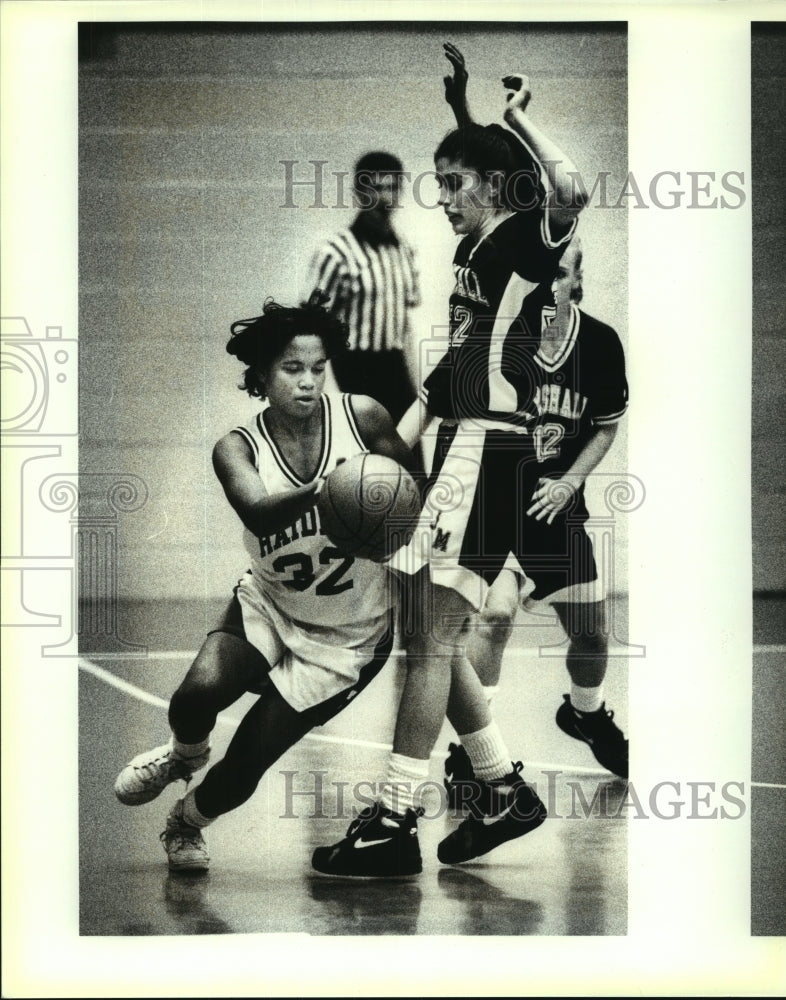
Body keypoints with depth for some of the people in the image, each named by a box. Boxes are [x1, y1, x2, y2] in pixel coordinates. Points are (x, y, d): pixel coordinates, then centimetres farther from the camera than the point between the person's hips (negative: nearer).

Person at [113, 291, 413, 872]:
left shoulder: (361, 416, -15)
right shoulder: (238, 449, -15)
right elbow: (259, 514, -36)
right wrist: (323, 491, -53)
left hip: (348, 635, -1)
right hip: (269, 606, 1)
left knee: (246, 764, -5)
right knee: (197, 694, -25)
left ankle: (188, 820, 31)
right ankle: (185, 756, 15)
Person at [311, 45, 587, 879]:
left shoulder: (522, 241, -6)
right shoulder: (469, 254, 21)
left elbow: (570, 192, -29)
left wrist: (517, 117, -19)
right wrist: (411, 422, 25)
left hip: (487, 451, -10)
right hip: (457, 446, 10)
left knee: (432, 638, -9)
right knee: (429, 635, 12)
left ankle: (393, 823, -3)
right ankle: (505, 792, 22)